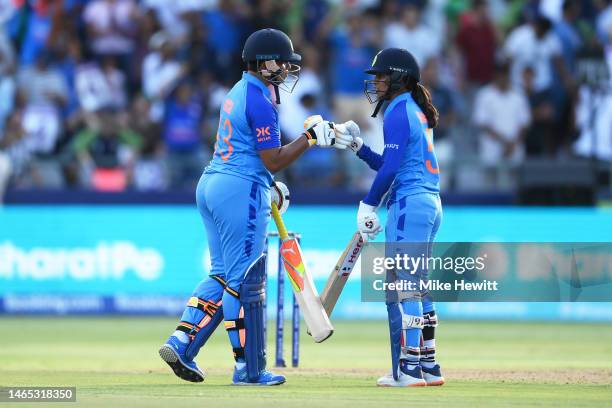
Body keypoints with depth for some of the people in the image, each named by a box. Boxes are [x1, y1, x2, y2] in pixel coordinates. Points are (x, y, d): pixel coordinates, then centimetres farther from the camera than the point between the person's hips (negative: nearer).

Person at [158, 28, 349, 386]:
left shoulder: (239, 92, 16)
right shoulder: (260, 101, -14)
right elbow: (273, 160, -16)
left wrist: (270, 183, 23)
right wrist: (311, 137, -11)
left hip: (211, 184, 10)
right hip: (241, 192, -10)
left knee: (222, 275, 14)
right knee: (245, 280, -4)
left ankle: (181, 343, 4)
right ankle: (249, 368, 0)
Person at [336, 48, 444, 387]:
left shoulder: (399, 113, -10)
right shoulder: (416, 112, 19)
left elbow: (390, 168, -17)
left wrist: (368, 205, -12)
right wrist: (356, 145, 17)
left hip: (409, 205, -10)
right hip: (429, 205, 10)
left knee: (402, 286, -9)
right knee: (418, 287, 13)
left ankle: (408, 369, -11)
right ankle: (428, 367, 15)